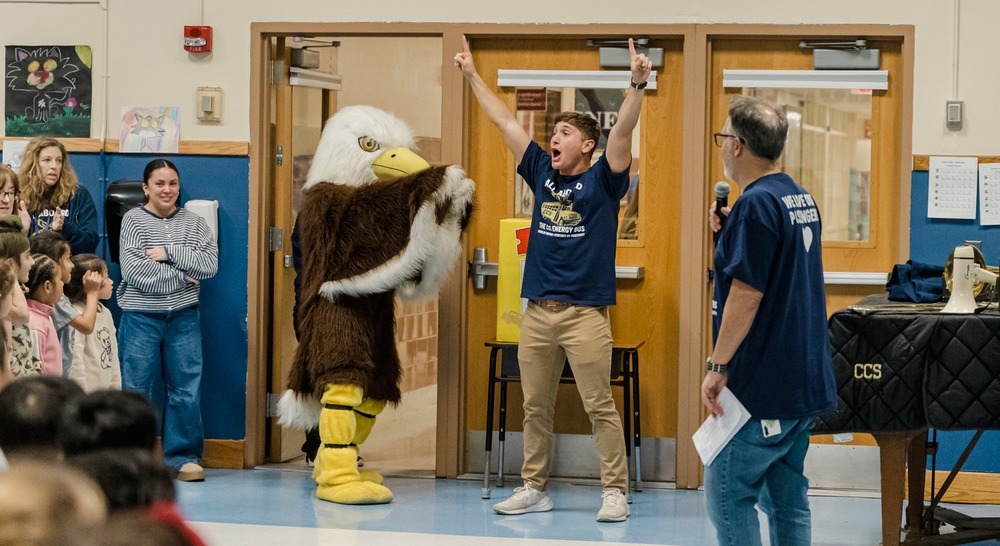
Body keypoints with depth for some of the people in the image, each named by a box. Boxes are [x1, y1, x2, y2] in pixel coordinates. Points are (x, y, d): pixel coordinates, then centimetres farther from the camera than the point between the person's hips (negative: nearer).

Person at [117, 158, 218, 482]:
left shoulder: (193, 222, 8)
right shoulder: (133, 220, -1)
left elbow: (211, 264, -6)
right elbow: (134, 272, -13)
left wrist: (170, 253, -14)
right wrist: (182, 276, -10)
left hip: (184, 318, 3)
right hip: (142, 317, -2)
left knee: (187, 389, 2)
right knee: (136, 390, 2)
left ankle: (182, 456, 11)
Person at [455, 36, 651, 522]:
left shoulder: (602, 181, -1)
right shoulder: (542, 173, 11)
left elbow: (623, 132, -16)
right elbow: (505, 123, 15)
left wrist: (637, 83, -29)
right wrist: (472, 76, 19)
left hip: (586, 313, -5)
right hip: (537, 312, 5)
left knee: (600, 408, -2)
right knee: (535, 408, 10)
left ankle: (615, 492, 2)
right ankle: (534, 489, 18)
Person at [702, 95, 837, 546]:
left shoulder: (756, 204, -17)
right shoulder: (802, 199, 12)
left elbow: (747, 293, -20)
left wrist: (719, 365, -16)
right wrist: (729, 233, 15)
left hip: (760, 387, -9)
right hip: (805, 382, 9)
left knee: (728, 495, -4)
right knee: (786, 498, 13)